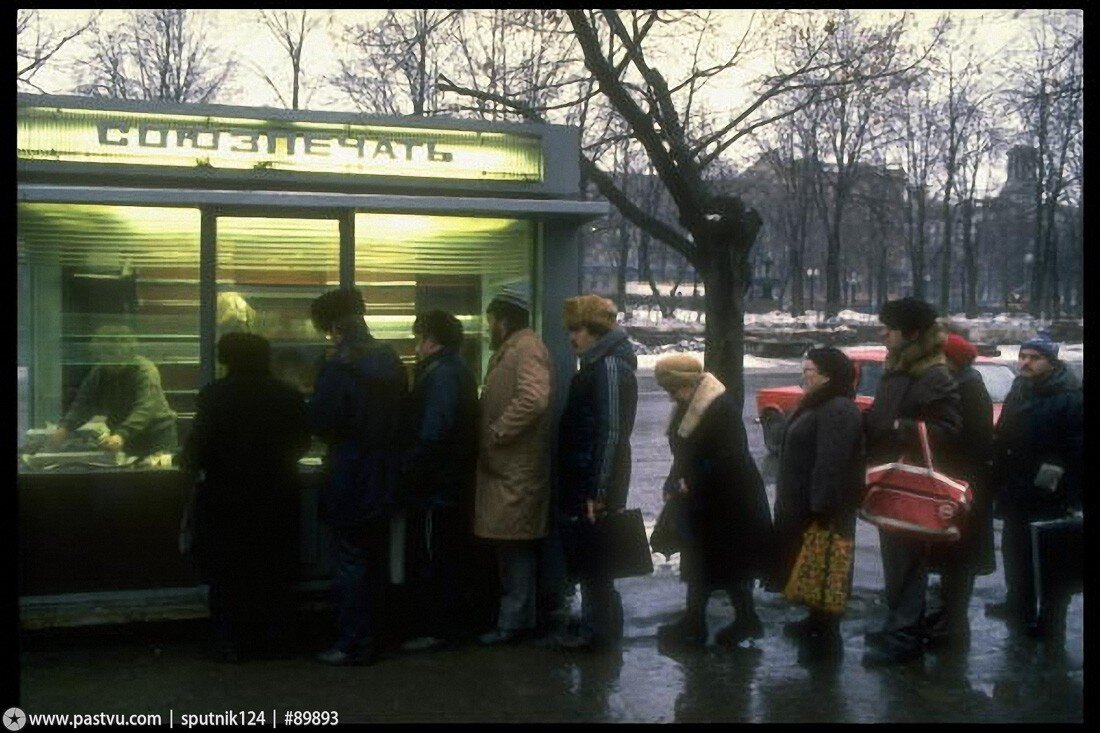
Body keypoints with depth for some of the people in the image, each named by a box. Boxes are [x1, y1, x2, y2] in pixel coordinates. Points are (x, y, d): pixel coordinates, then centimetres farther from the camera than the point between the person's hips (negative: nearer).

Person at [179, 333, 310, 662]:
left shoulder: (215, 395, -11)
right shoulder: (288, 396, -1)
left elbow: (198, 444, -14)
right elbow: (302, 443, 8)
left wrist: (190, 466, 7)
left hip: (226, 496, -3)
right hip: (278, 496, 3)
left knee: (226, 573, 8)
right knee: (276, 570, 13)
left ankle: (229, 643, 9)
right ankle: (274, 638, 17)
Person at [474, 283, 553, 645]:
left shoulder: (526, 347, -13)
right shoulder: (510, 349, 20)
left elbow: (533, 399, -28)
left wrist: (497, 433, -21)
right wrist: (490, 434, 13)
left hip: (516, 470, -10)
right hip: (505, 467, 10)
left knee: (515, 545, -4)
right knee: (510, 546, 14)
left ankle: (514, 622, 2)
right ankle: (515, 615, 22)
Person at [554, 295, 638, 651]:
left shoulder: (610, 366, -16)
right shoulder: (598, 363, 15)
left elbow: (611, 432, -22)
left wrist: (597, 492, -23)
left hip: (596, 487, -10)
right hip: (585, 483, 10)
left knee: (595, 563, 0)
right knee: (590, 560, 16)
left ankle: (601, 632, 11)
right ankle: (595, 628, 27)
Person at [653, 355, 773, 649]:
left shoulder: (722, 409, -21)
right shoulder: (688, 408, 9)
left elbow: (728, 460, -25)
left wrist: (692, 484, -20)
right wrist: (675, 483, 1)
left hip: (728, 502, -9)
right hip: (702, 502, 9)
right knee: (697, 561, 11)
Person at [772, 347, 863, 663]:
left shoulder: (838, 411, -21)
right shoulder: (820, 406, 15)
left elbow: (831, 465, -28)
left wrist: (822, 507, -29)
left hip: (822, 510, -11)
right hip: (805, 506, 11)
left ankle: (826, 637, 6)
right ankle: (816, 622, 35)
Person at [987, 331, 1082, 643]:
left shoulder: (1070, 398, -14)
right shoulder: (1019, 391, 11)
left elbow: (1077, 451, -18)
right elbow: (1001, 439, 15)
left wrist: (1071, 495, -21)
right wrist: (999, 482, 12)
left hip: (1050, 500, -8)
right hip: (1016, 496, 8)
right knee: (1015, 551, 19)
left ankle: (1050, 626, 13)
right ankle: (1019, 609, 36)